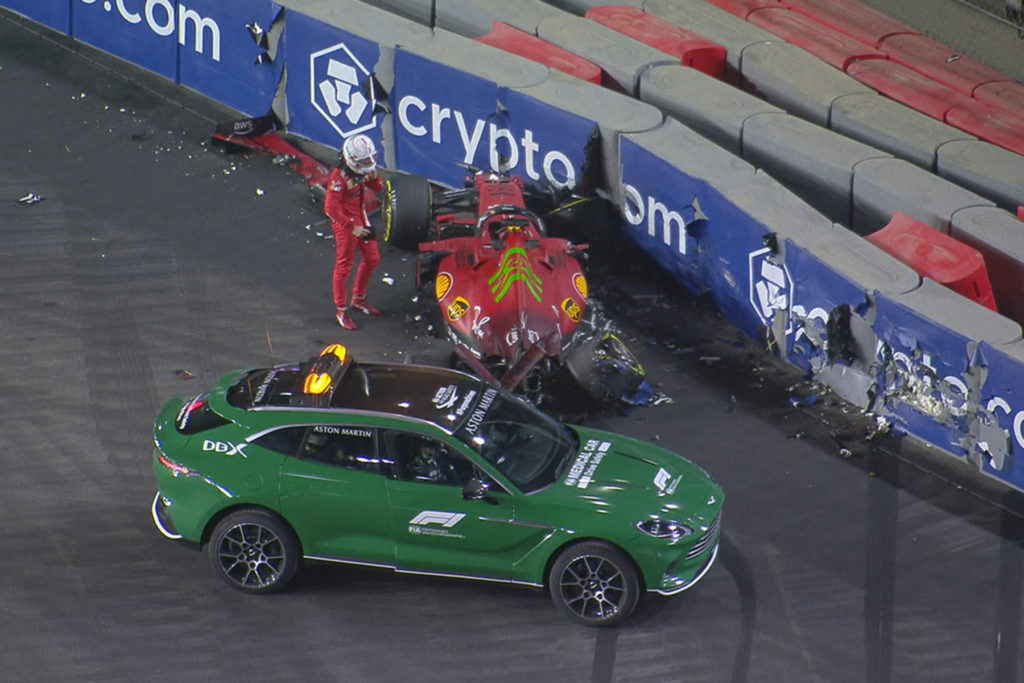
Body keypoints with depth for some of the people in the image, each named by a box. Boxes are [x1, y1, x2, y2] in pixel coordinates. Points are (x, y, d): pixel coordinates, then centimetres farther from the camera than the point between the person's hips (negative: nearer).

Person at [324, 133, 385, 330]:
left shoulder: (363, 171, -4)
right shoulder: (339, 177, -28)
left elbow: (378, 189, 10)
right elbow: (331, 208, -28)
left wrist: (374, 177, -13)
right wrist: (352, 227, -25)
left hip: (361, 221, 8)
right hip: (344, 224, -8)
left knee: (372, 260, 18)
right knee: (344, 267, 3)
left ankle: (358, 300, 36)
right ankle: (341, 311, 15)